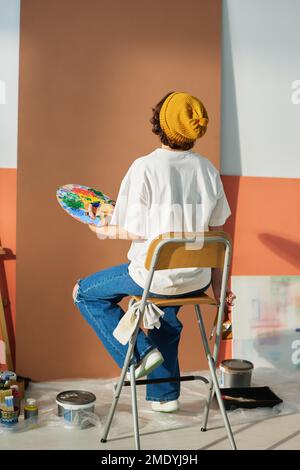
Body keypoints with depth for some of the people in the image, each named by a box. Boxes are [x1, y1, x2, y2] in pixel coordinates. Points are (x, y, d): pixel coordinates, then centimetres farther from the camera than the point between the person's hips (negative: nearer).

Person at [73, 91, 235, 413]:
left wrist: (104, 231, 6)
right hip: (197, 278, 6)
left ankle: (140, 354, 12)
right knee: (167, 314, 35)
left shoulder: (145, 167, -14)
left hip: (155, 275, -5)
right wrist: (218, 288, 13)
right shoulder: (208, 169, 1)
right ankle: (165, 394, 42)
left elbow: (138, 233, -14)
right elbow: (215, 235, 5)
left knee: (86, 293, 17)